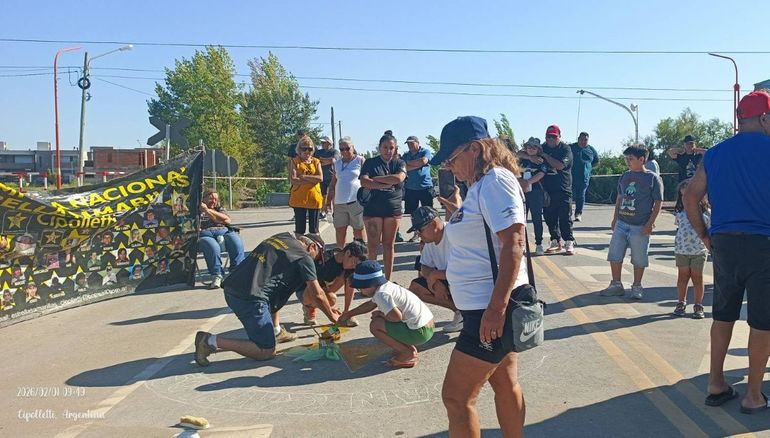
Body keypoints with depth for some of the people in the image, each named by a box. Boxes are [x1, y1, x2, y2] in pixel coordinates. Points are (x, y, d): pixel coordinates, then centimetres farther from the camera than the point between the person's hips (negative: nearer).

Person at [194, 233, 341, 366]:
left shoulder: (283, 237, 23)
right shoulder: (305, 258, 1)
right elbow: (317, 295, 3)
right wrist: (332, 316, 21)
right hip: (250, 297, -9)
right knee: (266, 352, 1)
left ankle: (276, 332, 27)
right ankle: (212, 341, -5)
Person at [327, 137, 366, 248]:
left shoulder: (360, 160, 1)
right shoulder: (337, 163, 14)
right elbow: (333, 183, 18)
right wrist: (328, 200, 10)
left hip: (356, 201, -4)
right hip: (339, 202, 5)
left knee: (359, 230, 2)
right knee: (339, 230, 7)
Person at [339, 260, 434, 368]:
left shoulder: (381, 294, -18)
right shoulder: (385, 286, 12)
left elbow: (397, 317, -27)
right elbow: (370, 304, 30)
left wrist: (379, 314, -6)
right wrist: (348, 314, 38)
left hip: (419, 332, -10)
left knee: (375, 326, -10)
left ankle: (408, 352, -3)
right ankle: (409, 347, 14)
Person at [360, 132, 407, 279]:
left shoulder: (399, 163, 7)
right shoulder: (370, 162, 3)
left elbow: (399, 178, -15)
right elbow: (364, 182, -13)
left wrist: (376, 179, -11)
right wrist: (388, 184, -15)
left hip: (393, 209, 2)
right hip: (373, 209, -2)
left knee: (389, 245, 9)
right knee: (373, 247, -3)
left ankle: (388, 280, 18)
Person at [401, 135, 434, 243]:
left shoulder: (426, 152, 2)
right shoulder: (405, 155, 13)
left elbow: (423, 161, -16)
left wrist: (408, 163, -5)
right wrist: (417, 164, -12)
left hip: (425, 187, -4)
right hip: (410, 188, 4)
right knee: (413, 213, 8)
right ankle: (416, 234, 19)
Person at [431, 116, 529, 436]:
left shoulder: (495, 180, -16)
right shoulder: (481, 185, 14)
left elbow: (513, 243, -26)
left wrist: (496, 307, -30)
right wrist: (459, 214, 14)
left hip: (489, 308, -11)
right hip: (486, 306, 11)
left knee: (456, 397, -3)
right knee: (505, 385, 21)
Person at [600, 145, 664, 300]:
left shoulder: (653, 178, -6)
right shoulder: (624, 176, 10)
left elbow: (658, 203, -6)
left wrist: (650, 223, -13)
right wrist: (615, 218, 15)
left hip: (640, 226, -5)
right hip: (621, 223, 5)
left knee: (639, 259, 4)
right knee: (614, 255, 5)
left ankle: (637, 287, 19)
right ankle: (616, 285, 17)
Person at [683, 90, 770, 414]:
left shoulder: (715, 154, 8)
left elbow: (690, 197, 6)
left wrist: (704, 235, 12)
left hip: (723, 243, 5)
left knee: (723, 315, 14)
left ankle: (716, 385, 20)